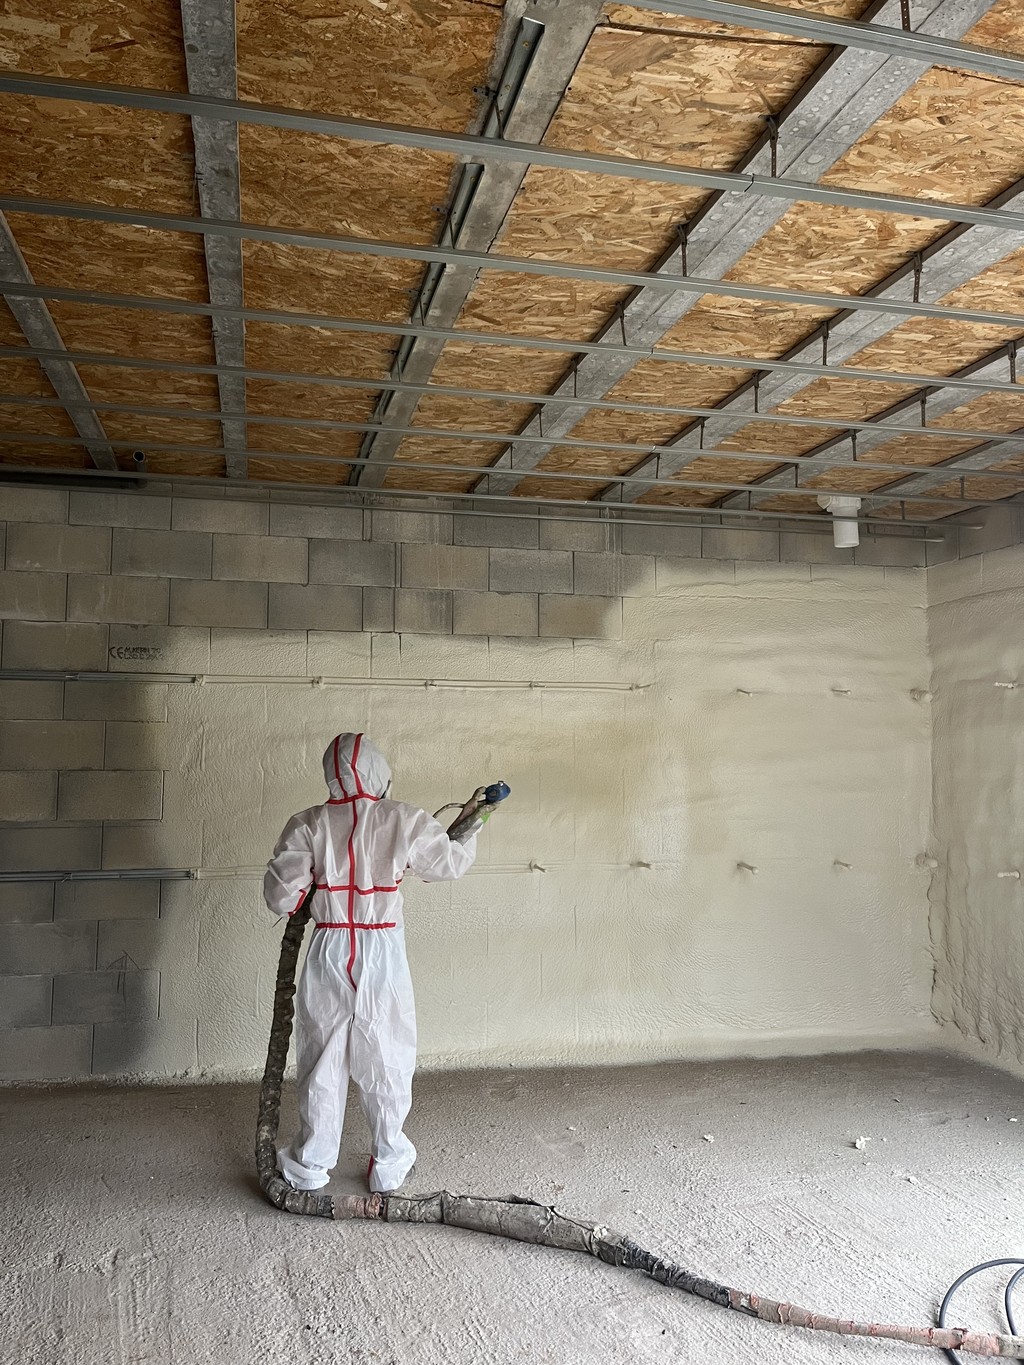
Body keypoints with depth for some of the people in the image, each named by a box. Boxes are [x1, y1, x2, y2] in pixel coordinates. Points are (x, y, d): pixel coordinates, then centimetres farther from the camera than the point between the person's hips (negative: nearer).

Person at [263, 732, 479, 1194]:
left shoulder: (308, 825, -8)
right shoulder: (404, 820, -9)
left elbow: (280, 896, -8)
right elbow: (450, 863, 7)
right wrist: (471, 832, 27)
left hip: (328, 953, 1)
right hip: (382, 953, -1)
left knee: (322, 1058, 15)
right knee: (386, 1059, 14)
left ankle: (311, 1163, 28)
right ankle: (388, 1164, 26)